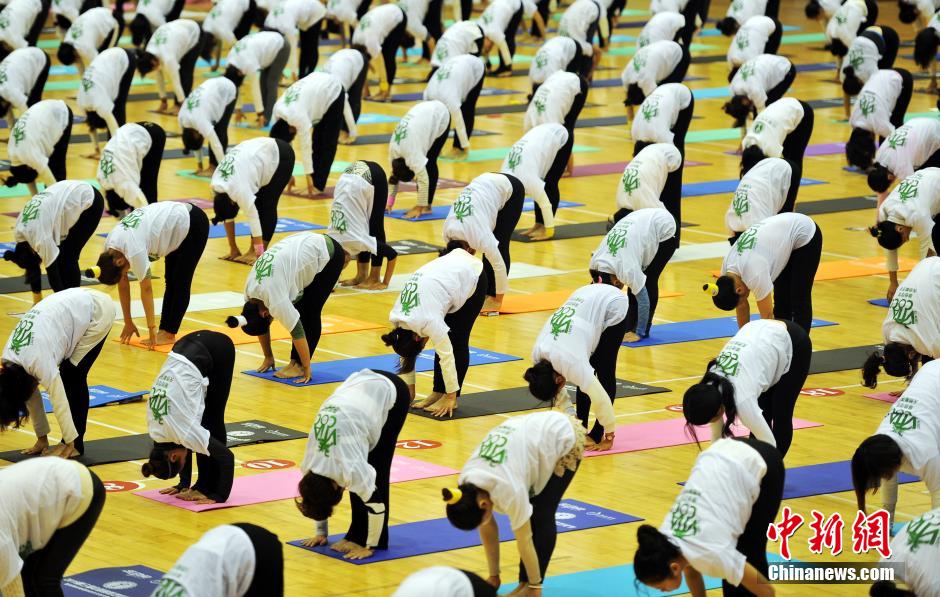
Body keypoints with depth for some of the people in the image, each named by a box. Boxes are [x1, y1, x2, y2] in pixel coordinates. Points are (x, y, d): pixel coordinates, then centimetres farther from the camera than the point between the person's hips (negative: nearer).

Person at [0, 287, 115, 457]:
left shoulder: (38, 360, -28)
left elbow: (60, 403, -24)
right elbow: (32, 399, 5)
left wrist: (71, 444, -19)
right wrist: (42, 440, 7)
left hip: (98, 312, -8)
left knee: (72, 376, -10)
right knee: (68, 375, 2)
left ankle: (75, 445, -4)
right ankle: (72, 443, 7)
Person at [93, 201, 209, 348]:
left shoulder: (134, 250, -33)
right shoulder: (109, 248, -9)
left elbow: (146, 289, -26)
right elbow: (123, 285, -1)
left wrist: (152, 328, -19)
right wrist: (128, 323, 2)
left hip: (193, 224, -9)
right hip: (176, 221, 9)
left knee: (180, 283, -7)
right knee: (171, 281, 10)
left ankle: (169, 334, -4)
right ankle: (164, 330, 14)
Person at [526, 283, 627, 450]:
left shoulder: (569, 361, -32)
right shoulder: (538, 355, -12)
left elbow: (600, 398, -27)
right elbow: (559, 395, 5)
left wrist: (609, 438, -19)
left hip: (613, 306, -7)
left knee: (604, 372, -4)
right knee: (586, 373, 4)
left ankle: (597, 435, 2)